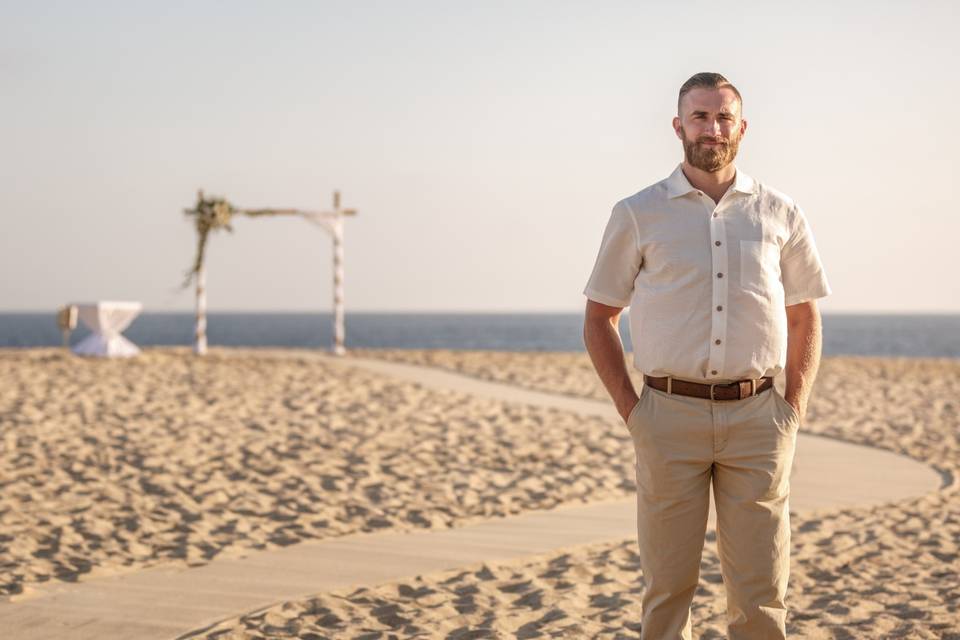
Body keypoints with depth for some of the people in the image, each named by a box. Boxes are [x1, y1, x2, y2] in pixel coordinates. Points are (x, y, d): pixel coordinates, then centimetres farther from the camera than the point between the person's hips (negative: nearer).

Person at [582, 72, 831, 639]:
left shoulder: (781, 215, 9)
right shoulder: (638, 215, 4)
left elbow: (805, 317, 17)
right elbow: (599, 319, 9)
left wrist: (795, 407, 5)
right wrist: (630, 408, -1)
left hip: (757, 418, 1)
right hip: (670, 417, -1)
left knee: (762, 594, 2)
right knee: (668, 587, 2)